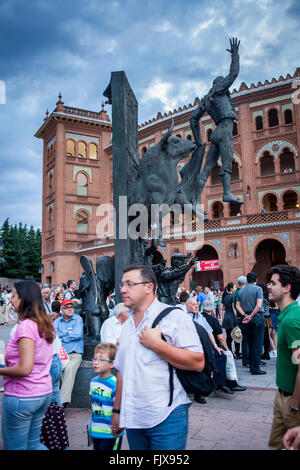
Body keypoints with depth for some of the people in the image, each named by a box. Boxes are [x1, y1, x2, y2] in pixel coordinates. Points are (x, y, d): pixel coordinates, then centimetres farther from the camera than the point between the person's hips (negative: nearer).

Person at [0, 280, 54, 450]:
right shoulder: (45, 324, 6)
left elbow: (24, 369, -24)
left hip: (21, 397, -8)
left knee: (16, 448, 10)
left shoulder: (26, 326, -20)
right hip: (44, 393, 8)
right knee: (33, 444, 23)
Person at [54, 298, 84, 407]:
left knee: (69, 369, -31)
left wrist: (61, 336, 0)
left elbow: (77, 335, -7)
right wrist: (68, 333, -8)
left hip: (75, 354, -2)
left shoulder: (78, 319, 8)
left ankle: (63, 400, -32)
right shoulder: (57, 321, 16)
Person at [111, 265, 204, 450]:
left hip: (167, 417, -6)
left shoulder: (174, 316, -9)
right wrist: (117, 410, 16)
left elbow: (198, 363, -17)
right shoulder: (127, 325, 13)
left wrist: (157, 345, -19)